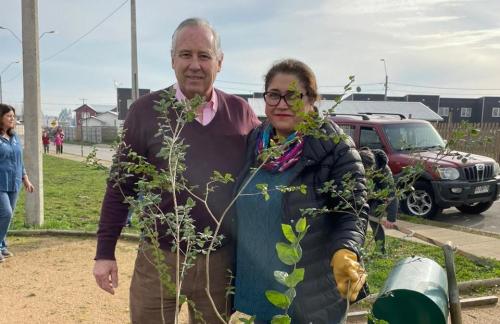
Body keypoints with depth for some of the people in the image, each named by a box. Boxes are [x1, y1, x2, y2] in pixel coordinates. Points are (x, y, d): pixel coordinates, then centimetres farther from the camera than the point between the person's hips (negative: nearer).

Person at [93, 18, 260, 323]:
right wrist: (105, 252, -1)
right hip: (159, 260, -1)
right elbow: (121, 186, -1)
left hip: (222, 261, 2)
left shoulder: (240, 111, -1)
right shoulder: (146, 110, -6)